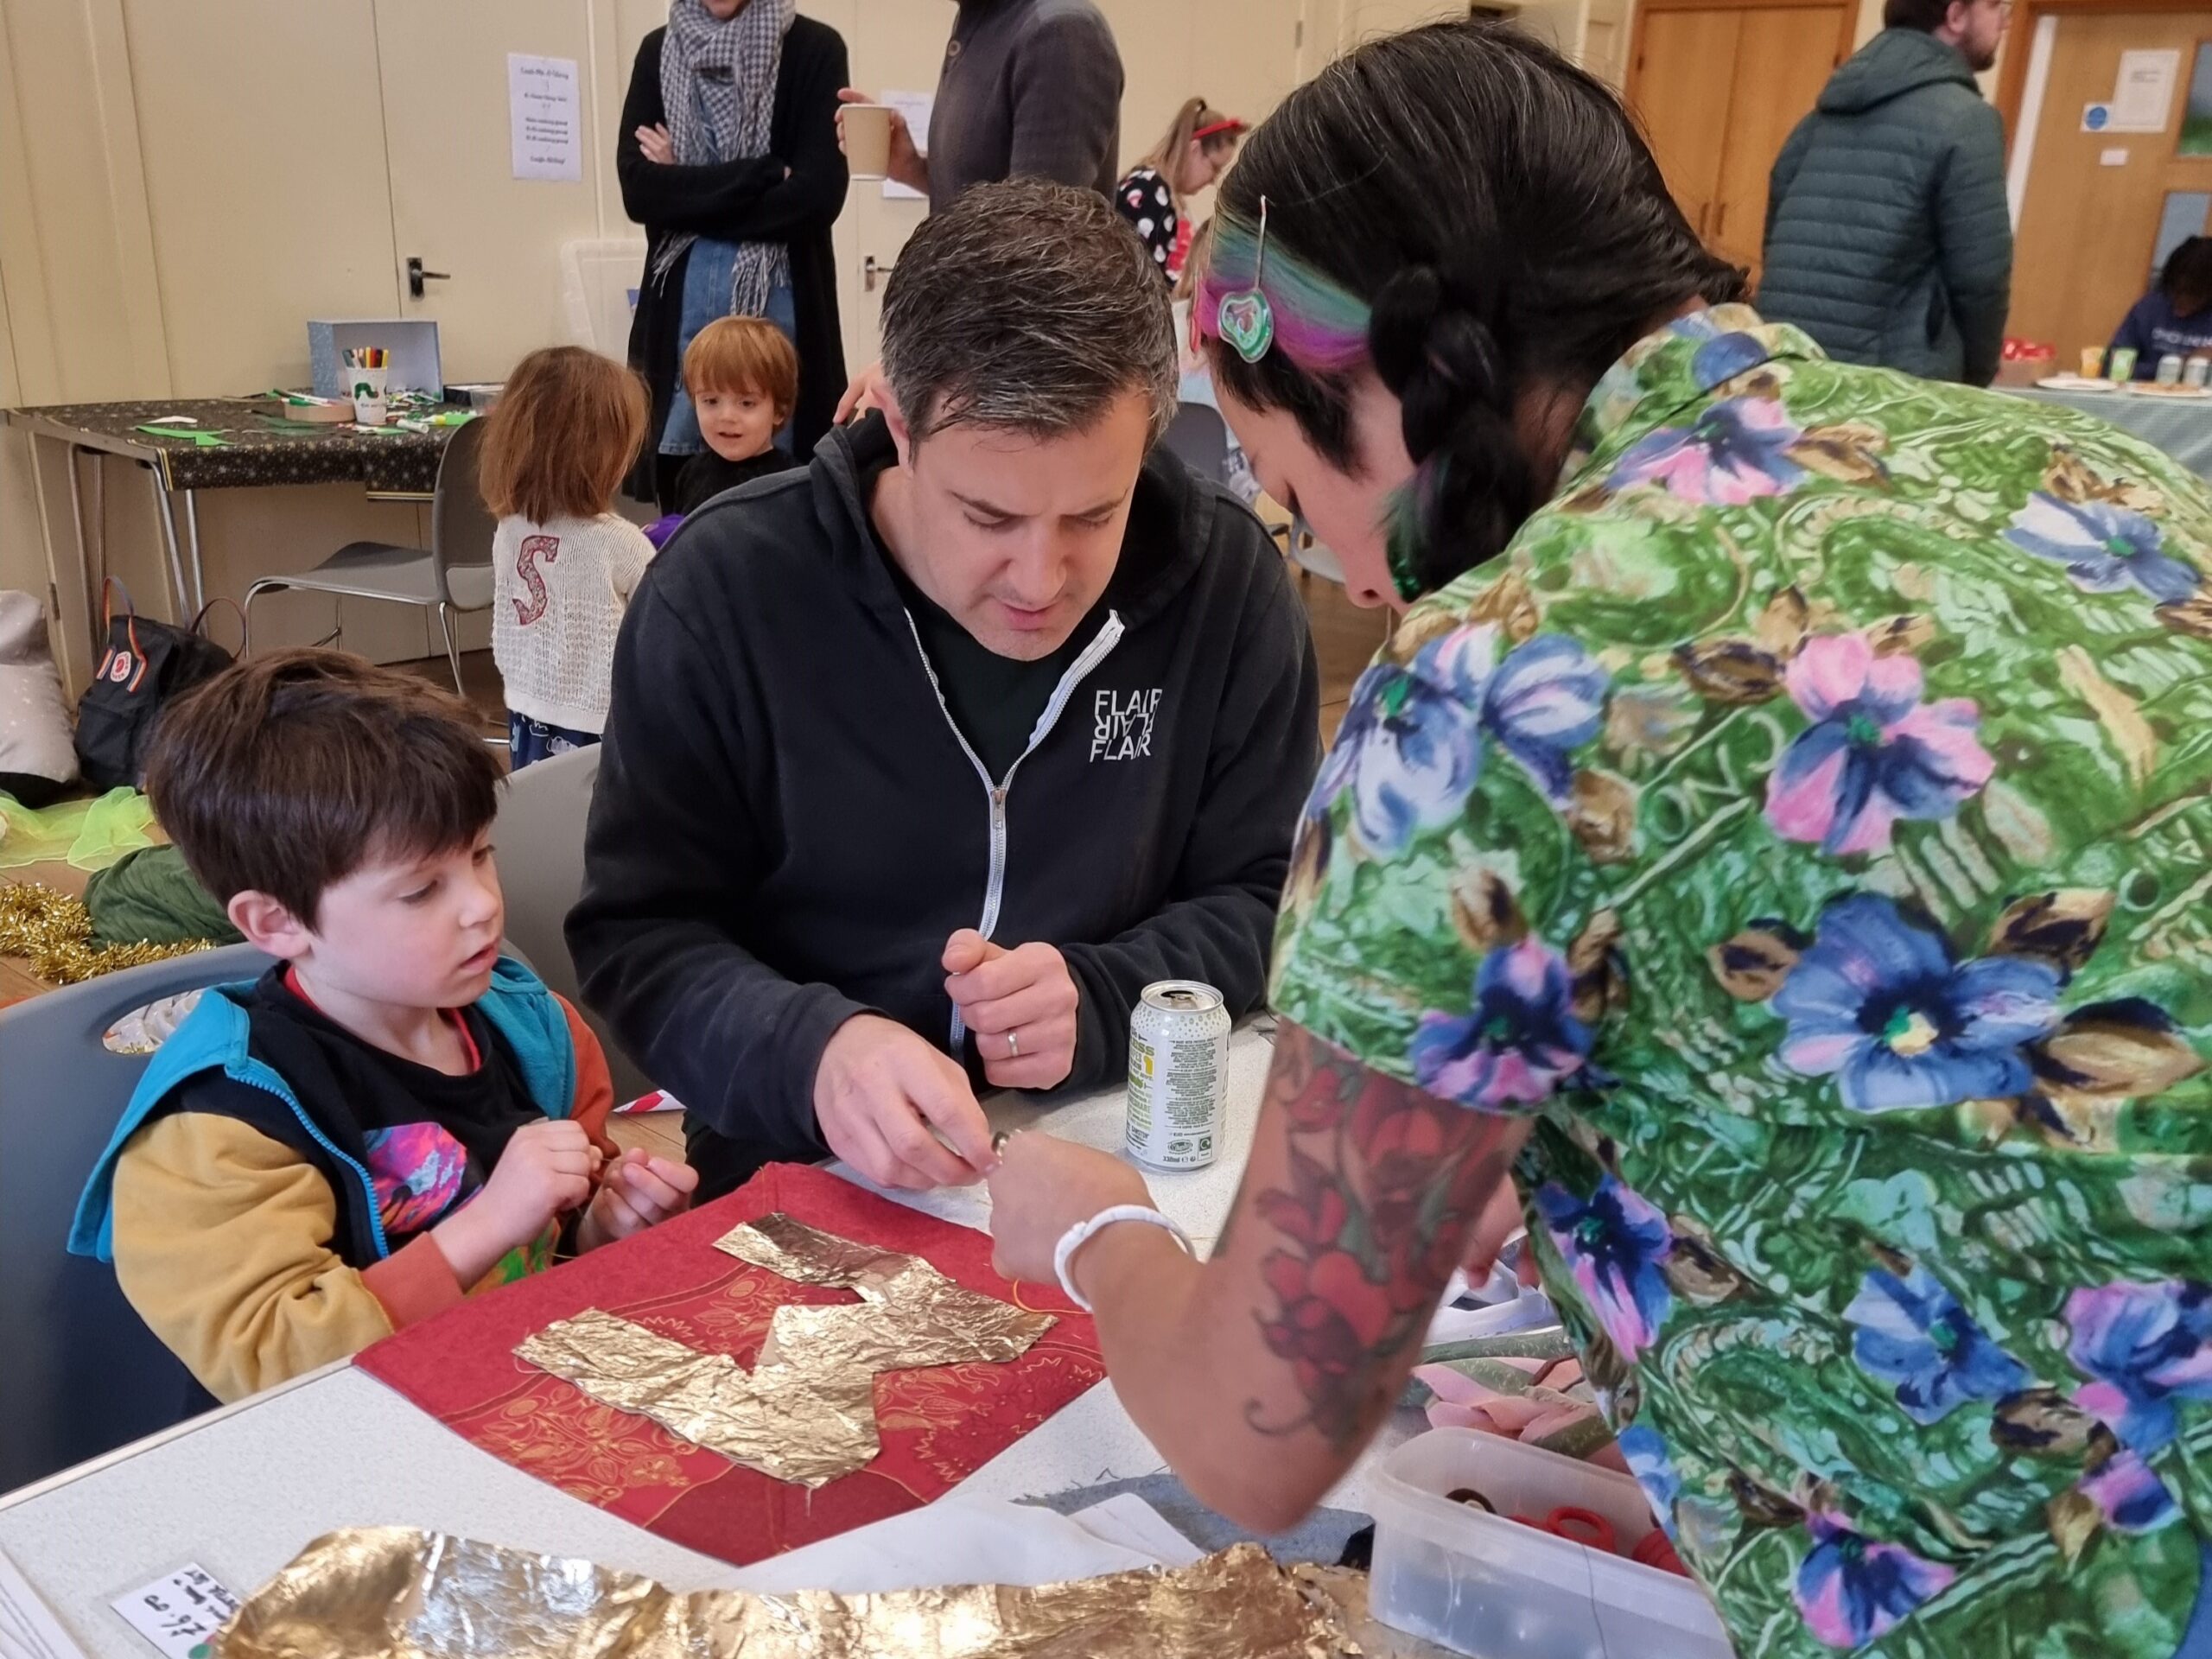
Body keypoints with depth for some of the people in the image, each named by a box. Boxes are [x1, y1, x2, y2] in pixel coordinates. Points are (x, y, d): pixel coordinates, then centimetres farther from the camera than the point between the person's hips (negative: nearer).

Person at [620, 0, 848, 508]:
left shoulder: (813, 50, 1)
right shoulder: (658, 52, 11)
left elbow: (816, 196, -9)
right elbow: (637, 188, -1)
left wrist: (685, 191, -4)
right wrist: (764, 173, -9)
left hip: (780, 305, -3)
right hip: (681, 307, 3)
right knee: (682, 501, 2)